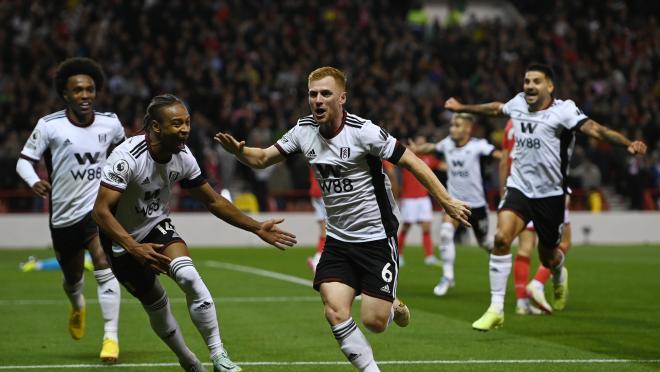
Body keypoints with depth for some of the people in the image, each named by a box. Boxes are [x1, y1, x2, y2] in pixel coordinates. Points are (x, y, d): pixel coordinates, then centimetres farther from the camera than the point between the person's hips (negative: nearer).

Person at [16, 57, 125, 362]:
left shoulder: (110, 123, -2)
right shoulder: (49, 126, -10)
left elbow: (123, 149, 20)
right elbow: (24, 160, -5)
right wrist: (34, 181, -24)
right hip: (63, 213, 1)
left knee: (104, 268, -23)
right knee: (72, 277, 18)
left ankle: (111, 337, -22)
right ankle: (77, 306, 55)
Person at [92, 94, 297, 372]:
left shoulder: (183, 156, -12)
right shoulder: (127, 158, -30)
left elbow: (213, 201, 2)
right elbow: (100, 211, -33)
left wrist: (256, 228, -1)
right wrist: (134, 248, -45)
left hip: (157, 227, 3)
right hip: (121, 240, -3)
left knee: (189, 277, -23)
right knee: (156, 305, 3)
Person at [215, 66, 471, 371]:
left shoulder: (363, 131, -18)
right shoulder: (304, 130, 0)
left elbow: (411, 162, -14)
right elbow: (262, 158, 7)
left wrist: (446, 201, -15)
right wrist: (238, 150, -15)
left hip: (377, 237, -5)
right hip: (338, 240, 5)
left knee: (373, 322, -6)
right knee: (335, 313, -13)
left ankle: (394, 308, 32)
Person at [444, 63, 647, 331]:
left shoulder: (563, 110, -14)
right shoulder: (519, 103, 2)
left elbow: (594, 129, -27)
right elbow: (495, 108, 24)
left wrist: (627, 144, -42)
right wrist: (463, 108, 38)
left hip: (550, 194, -3)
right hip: (519, 188, 3)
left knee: (548, 257, 11)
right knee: (502, 237, -21)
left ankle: (559, 274, 52)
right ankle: (496, 309, -15)